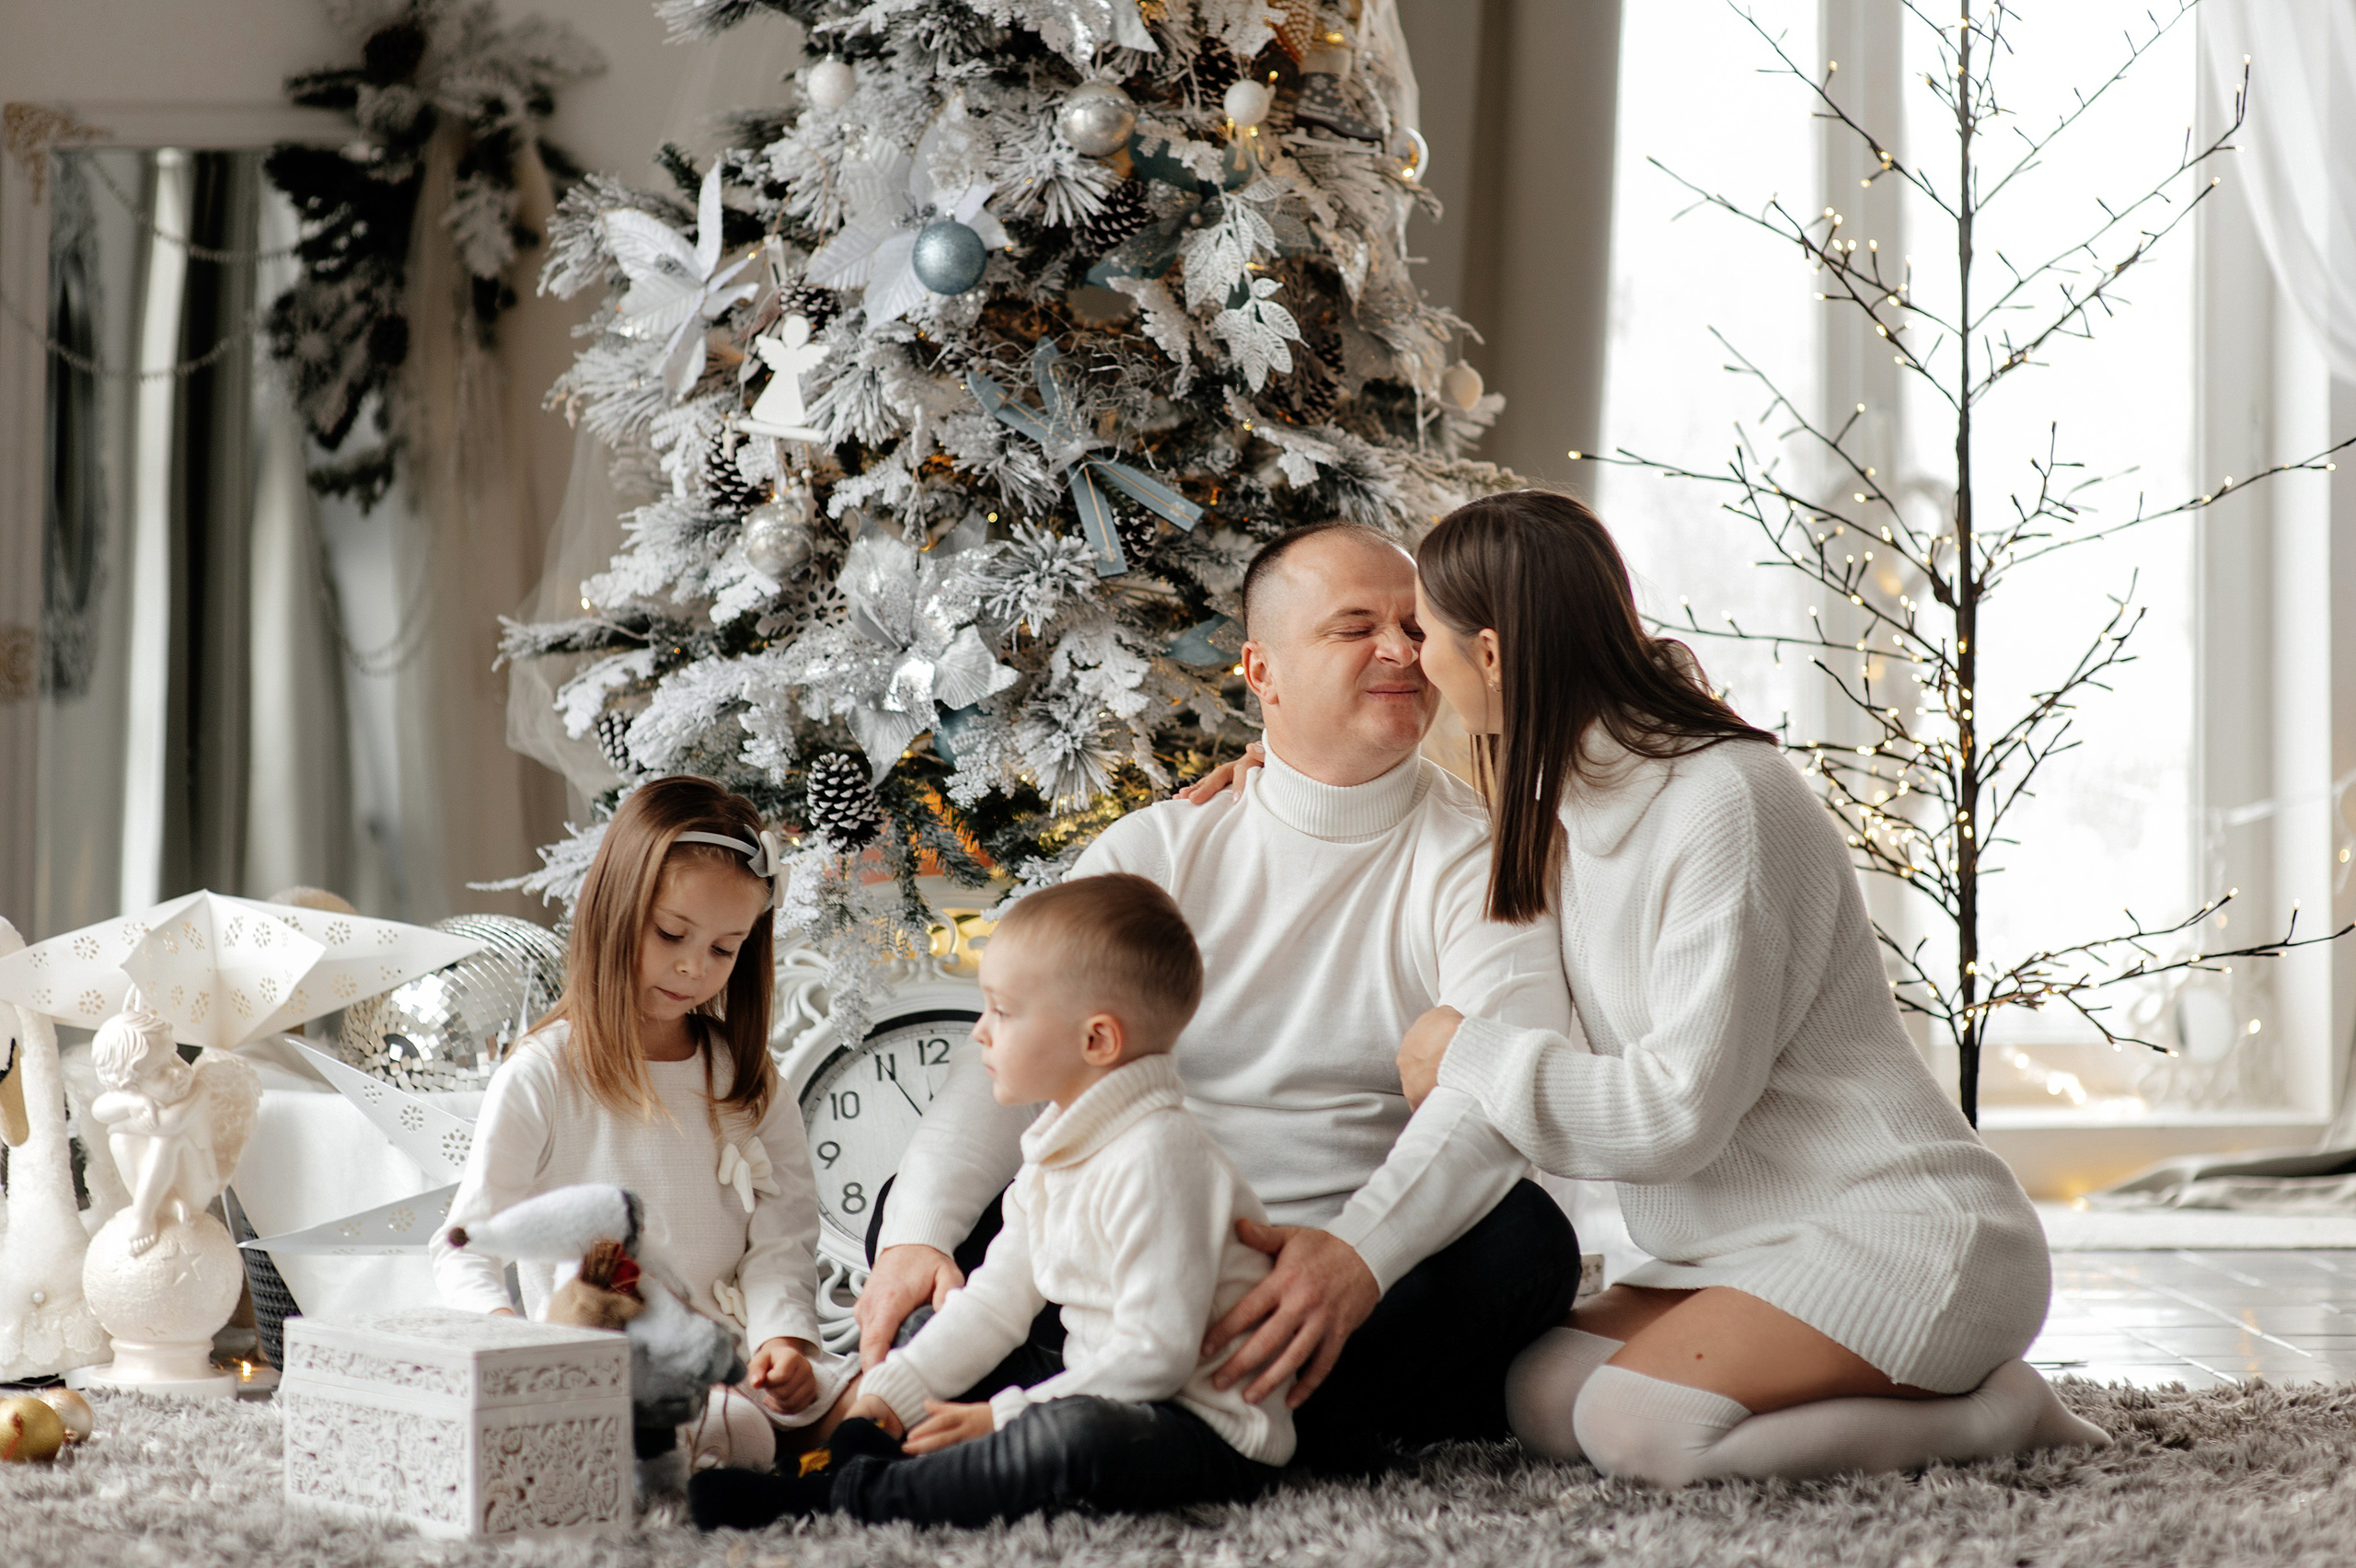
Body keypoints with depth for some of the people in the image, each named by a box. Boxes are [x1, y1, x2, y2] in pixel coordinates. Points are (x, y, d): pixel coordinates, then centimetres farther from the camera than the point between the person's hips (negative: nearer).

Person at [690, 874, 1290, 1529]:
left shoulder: (1156, 1161, -23)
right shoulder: (1061, 1145, 9)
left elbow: (1156, 1351, -26)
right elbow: (998, 1297, 13)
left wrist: (1005, 1418, -21)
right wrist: (893, 1394, 4)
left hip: (1207, 1430, -10)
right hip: (1098, 1387, 11)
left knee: (1077, 1439, -40)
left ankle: (842, 1495, -33)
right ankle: (865, 1448, -7)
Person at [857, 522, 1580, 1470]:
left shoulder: (1484, 856, 0)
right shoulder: (1158, 851, 9)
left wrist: (1360, 1253, -35)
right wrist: (917, 1236, -21)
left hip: (1382, 1280, -2)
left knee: (1527, 1235, -31)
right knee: (918, 1210, -18)